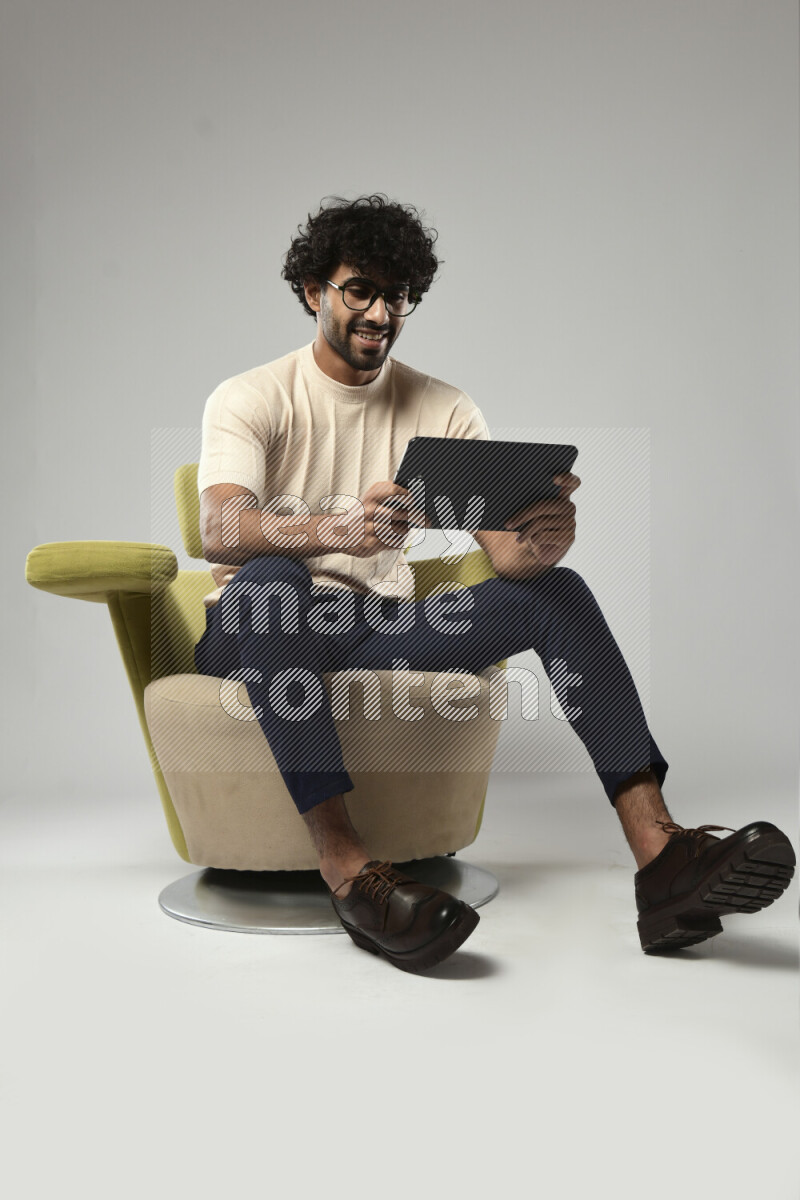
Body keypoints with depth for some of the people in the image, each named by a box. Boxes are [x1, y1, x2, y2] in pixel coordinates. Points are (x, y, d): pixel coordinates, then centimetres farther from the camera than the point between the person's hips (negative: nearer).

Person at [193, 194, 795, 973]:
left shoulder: (441, 411, 8)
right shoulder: (249, 400, -1)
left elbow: (505, 549, -4)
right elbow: (219, 532, -22)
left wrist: (541, 541, -31)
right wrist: (337, 529, -42)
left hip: (381, 632, 3)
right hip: (254, 636, -2)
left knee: (556, 589, -18)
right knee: (272, 579, -38)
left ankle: (661, 858, -26)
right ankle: (346, 867, -39)